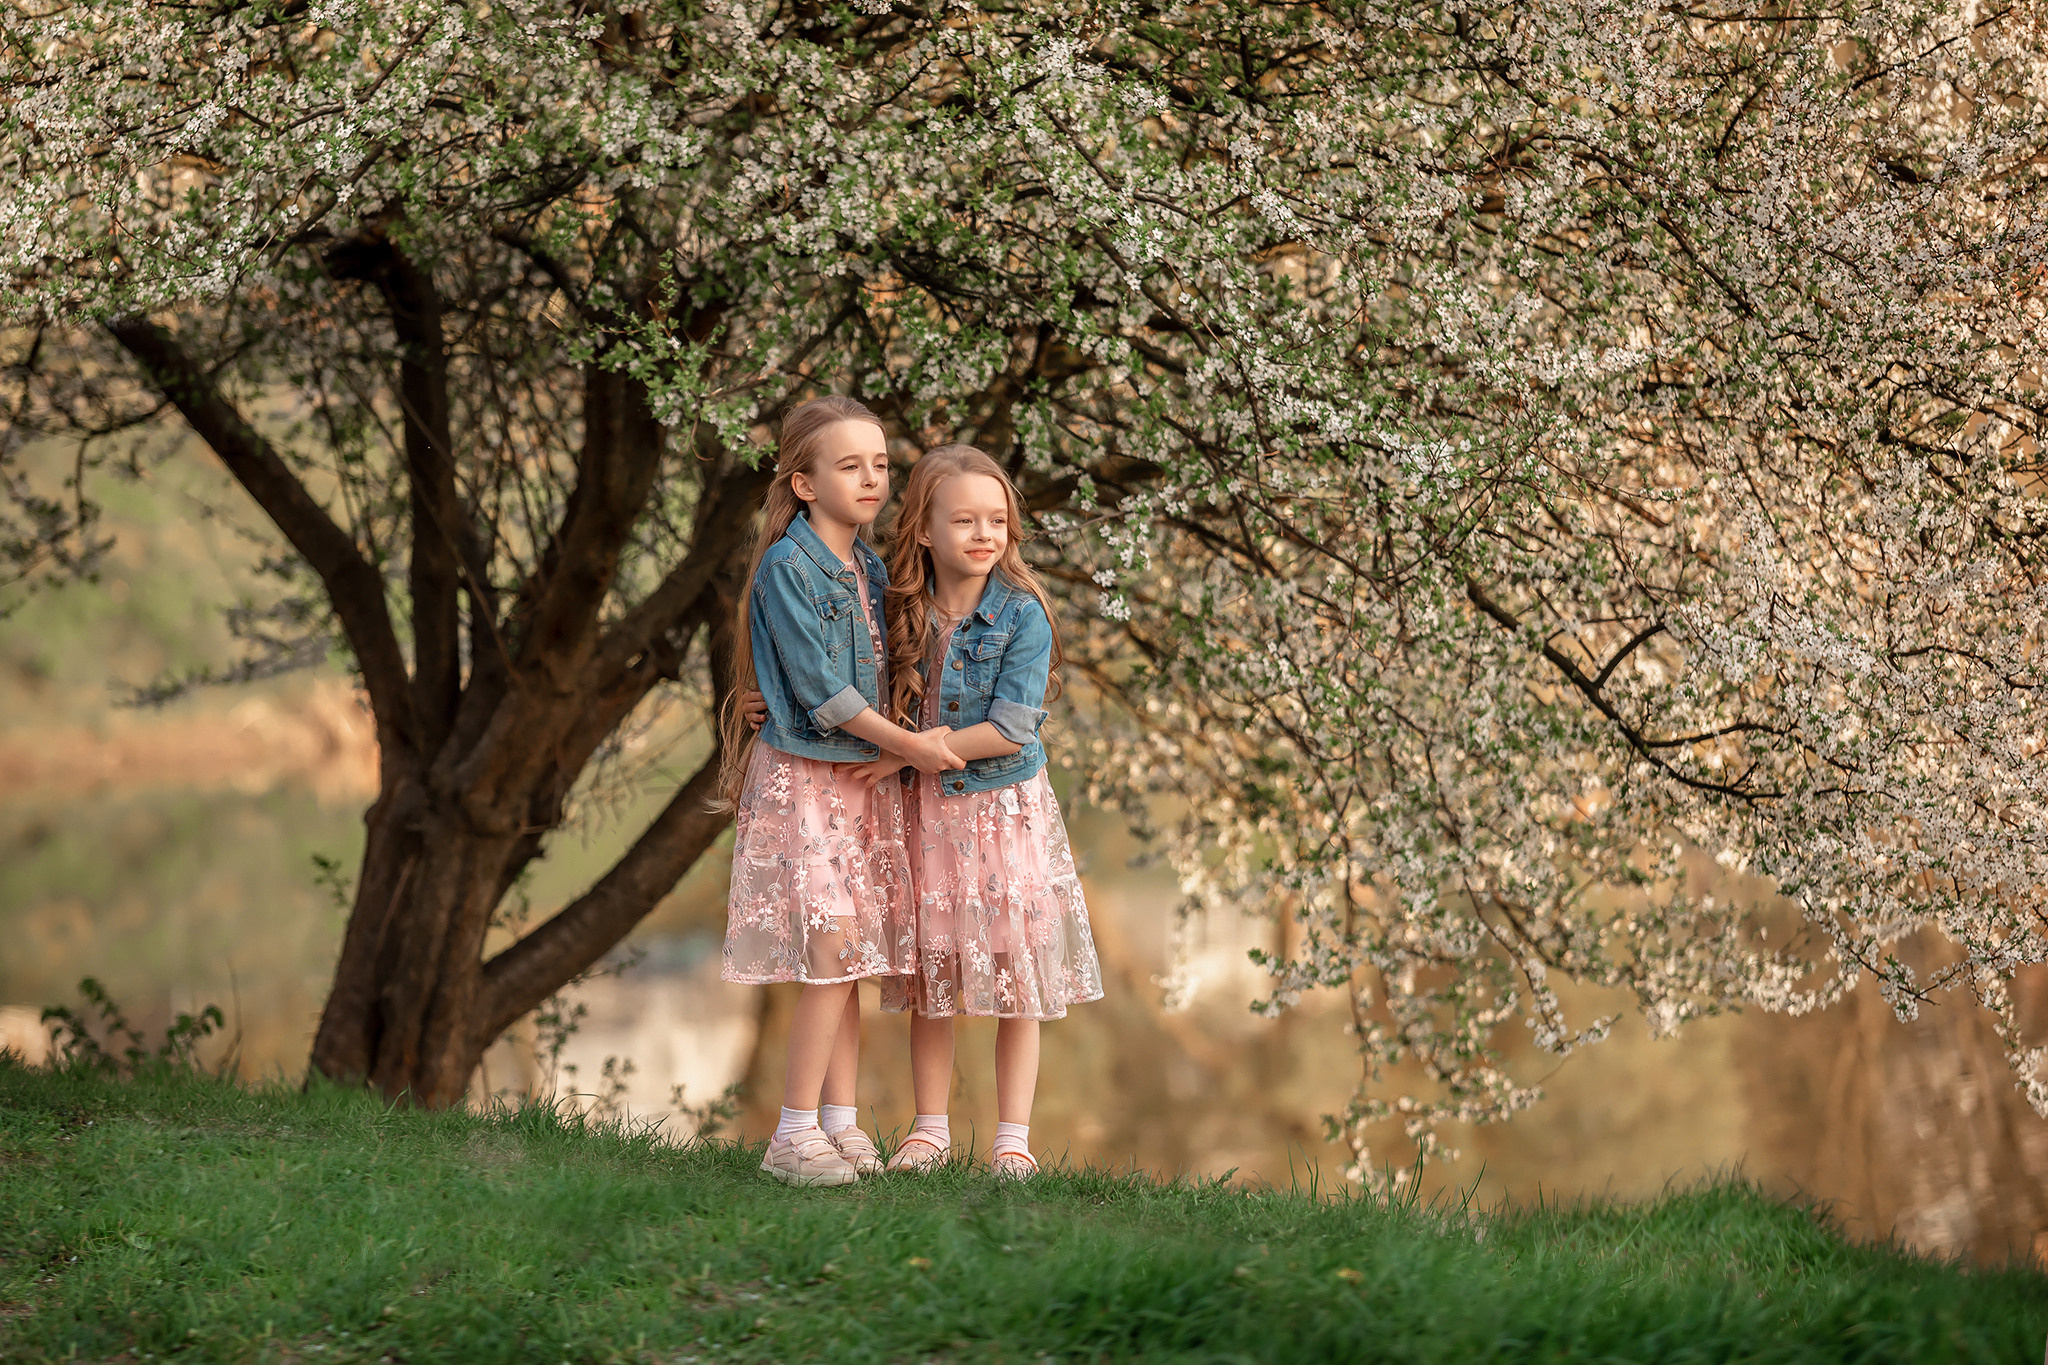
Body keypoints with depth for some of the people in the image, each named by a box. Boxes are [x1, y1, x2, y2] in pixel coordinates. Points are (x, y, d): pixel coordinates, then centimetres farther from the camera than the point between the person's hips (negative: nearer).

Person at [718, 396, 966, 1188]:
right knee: (833, 948, -12)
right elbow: (817, 687, -17)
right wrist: (906, 744, -14)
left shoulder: (870, 569, 11)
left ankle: (839, 1121, 13)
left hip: (866, 778, 7)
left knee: (853, 957, 7)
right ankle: (793, 1136, -8)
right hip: (802, 775, -7)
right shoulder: (788, 565, -13)